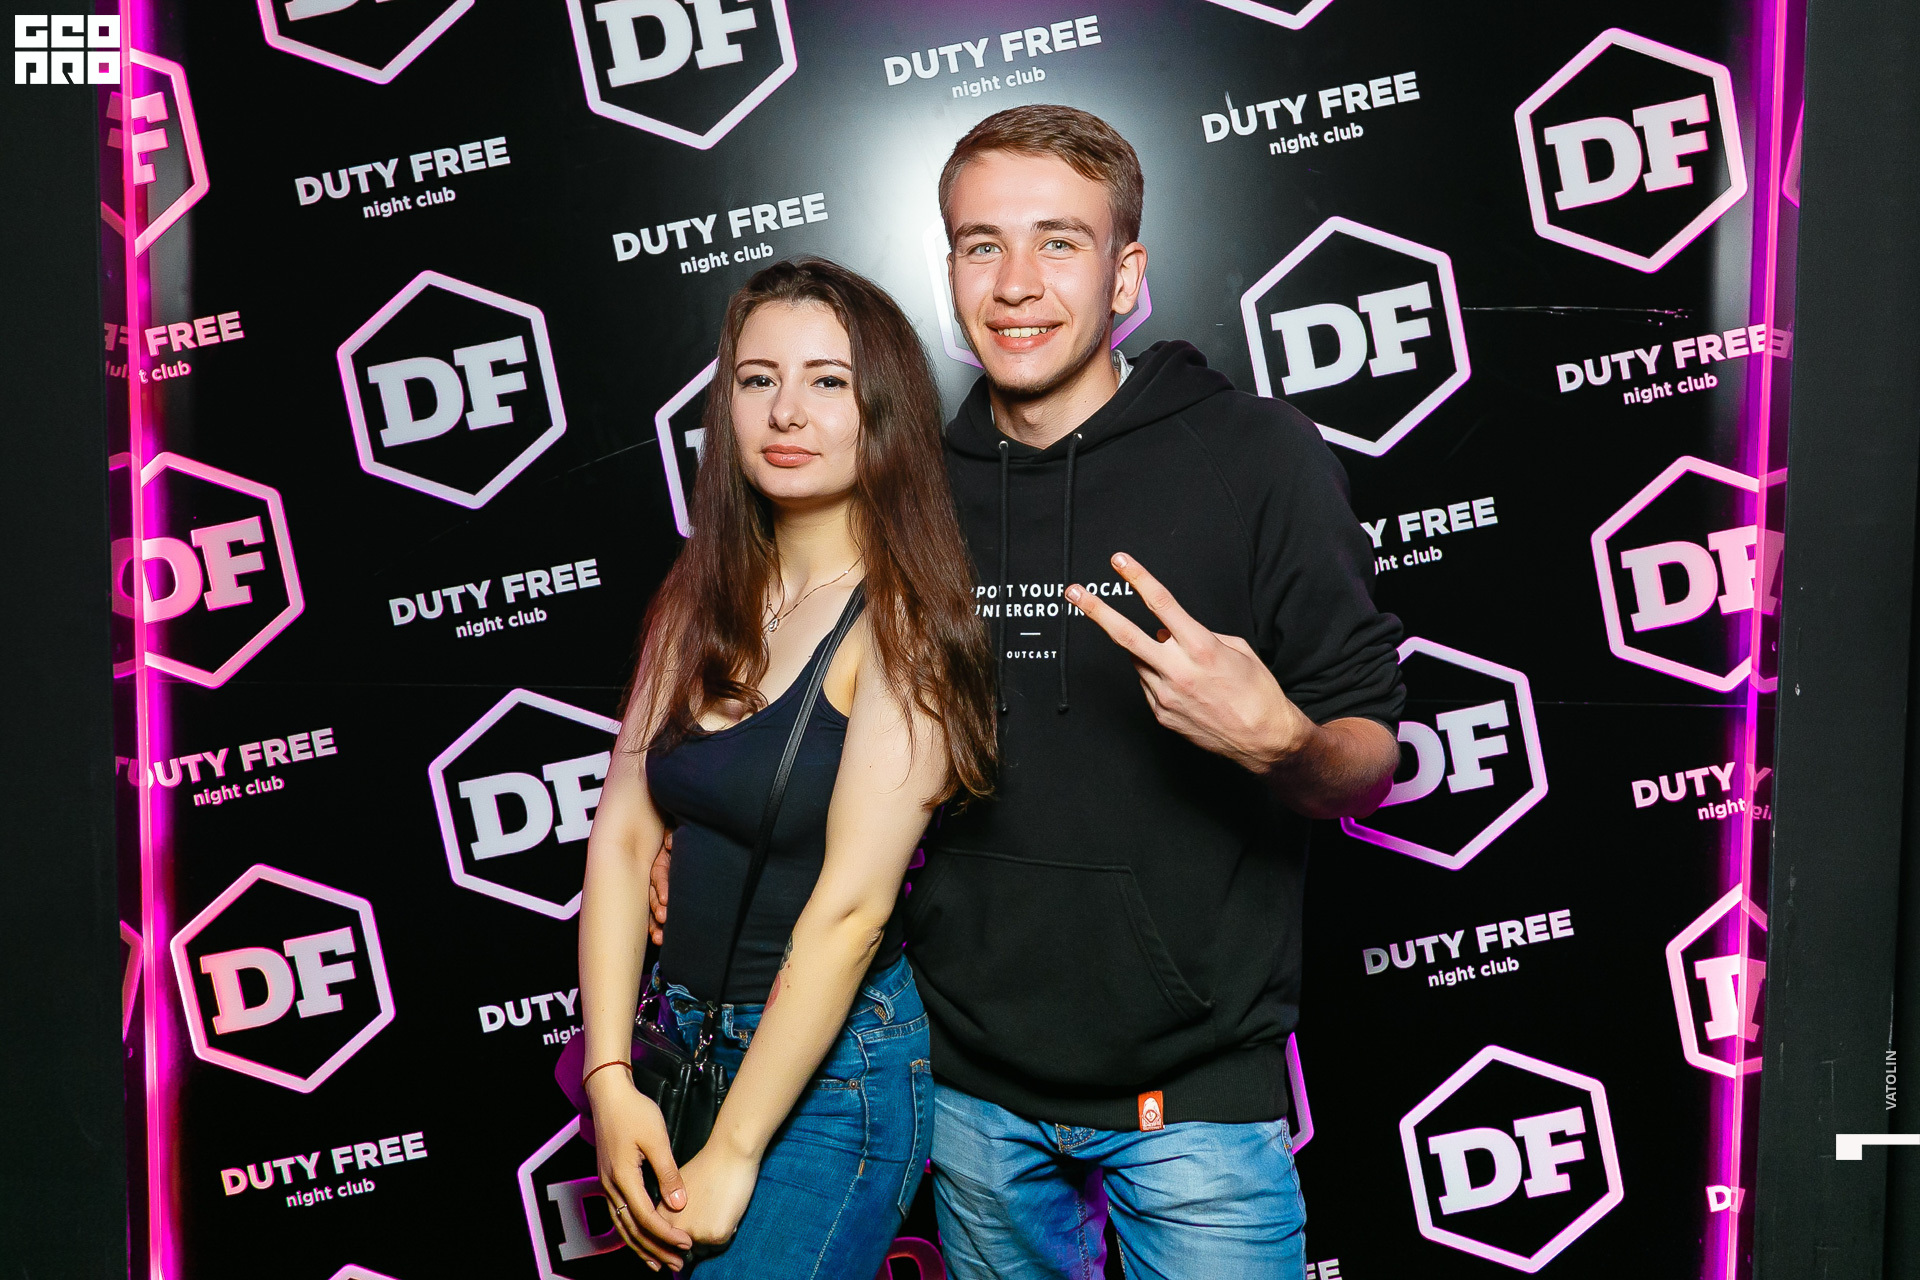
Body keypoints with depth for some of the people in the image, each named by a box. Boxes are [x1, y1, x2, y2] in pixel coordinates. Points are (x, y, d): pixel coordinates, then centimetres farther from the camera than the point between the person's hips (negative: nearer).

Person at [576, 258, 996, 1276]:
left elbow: (850, 909, -21)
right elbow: (623, 834, -1)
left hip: (830, 1069, -6)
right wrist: (610, 1079, -9)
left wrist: (732, 1154, -18)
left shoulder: (900, 622, -17)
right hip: (679, 1047, 6)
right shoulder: (700, 601, 2)